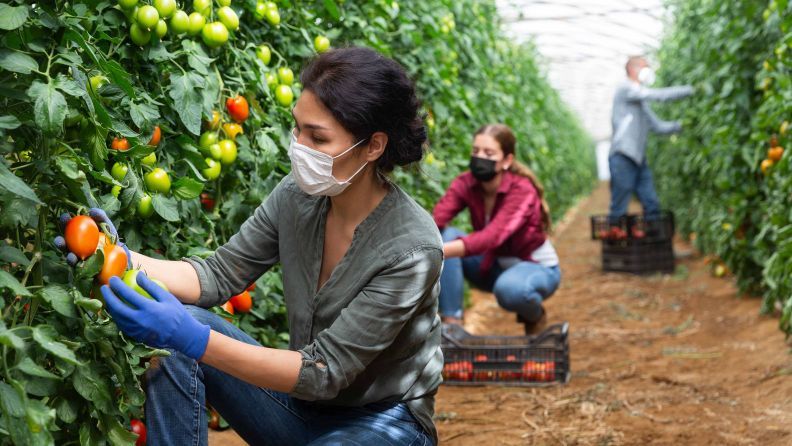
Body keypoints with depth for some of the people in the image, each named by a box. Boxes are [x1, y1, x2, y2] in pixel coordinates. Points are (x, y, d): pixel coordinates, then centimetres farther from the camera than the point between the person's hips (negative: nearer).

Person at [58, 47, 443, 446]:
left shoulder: (411, 248, -25)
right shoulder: (297, 196, -7)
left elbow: (324, 372, -25)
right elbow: (217, 276, -1)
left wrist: (195, 339, -35)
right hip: (302, 402, 6)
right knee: (176, 341, -16)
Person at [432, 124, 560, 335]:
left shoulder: (522, 190, -28)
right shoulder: (465, 184, -13)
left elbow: (492, 236, -44)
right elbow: (435, 220, -29)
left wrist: (440, 251, -60)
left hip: (536, 267, -5)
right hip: (492, 265, 5)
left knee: (509, 288, -40)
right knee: (446, 235, -21)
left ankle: (535, 316, -3)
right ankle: (452, 323, -19)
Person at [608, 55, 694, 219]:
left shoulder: (641, 102, 22)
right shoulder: (626, 89, -5)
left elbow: (658, 126, 21)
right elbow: (658, 95, -14)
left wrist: (680, 125, 7)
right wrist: (689, 90, -10)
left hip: (638, 160, 9)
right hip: (622, 158, -9)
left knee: (652, 205, 5)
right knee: (619, 211, -7)